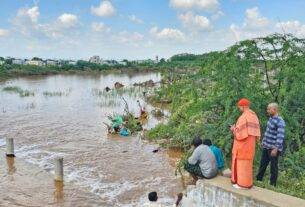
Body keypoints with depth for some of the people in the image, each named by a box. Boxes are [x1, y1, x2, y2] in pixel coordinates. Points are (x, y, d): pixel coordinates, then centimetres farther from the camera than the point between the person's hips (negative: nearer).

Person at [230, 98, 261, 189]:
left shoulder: (243, 117, -19)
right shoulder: (254, 116, 7)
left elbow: (240, 133, -21)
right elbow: (256, 132, 12)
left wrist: (234, 129, -2)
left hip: (243, 146, -8)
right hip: (250, 145, 8)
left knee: (242, 163, 0)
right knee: (247, 163, 16)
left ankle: (242, 183, 6)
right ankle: (247, 182, 24)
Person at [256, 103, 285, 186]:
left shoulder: (280, 121, -20)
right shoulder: (271, 118, 7)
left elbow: (280, 136, -25)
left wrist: (276, 149, -27)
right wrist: (263, 141, 22)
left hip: (273, 148, -8)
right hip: (266, 147, 8)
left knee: (273, 167, 5)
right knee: (263, 164, 19)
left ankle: (272, 184, 18)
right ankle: (258, 179, 32)